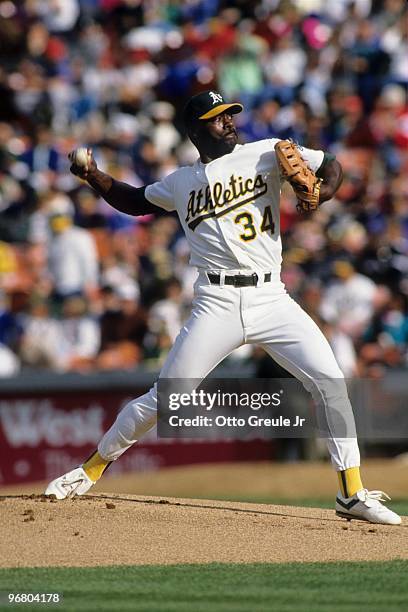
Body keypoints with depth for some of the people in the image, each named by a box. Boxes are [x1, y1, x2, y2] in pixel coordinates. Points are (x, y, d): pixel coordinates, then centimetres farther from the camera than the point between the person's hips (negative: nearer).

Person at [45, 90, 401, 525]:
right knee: (164, 399, -3)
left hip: (271, 299, 0)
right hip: (217, 305, 0)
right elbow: (135, 201, 28)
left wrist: (326, 188, -15)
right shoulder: (181, 183, 13)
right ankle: (91, 470, 15)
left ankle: (352, 494, -4)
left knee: (330, 381, -12)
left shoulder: (264, 155, 7)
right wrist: (94, 177, 13)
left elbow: (330, 164, 6)